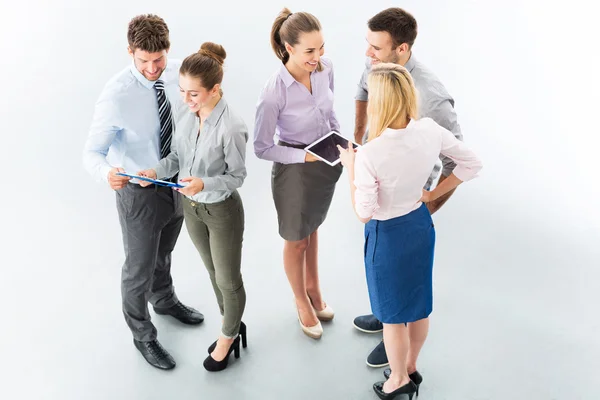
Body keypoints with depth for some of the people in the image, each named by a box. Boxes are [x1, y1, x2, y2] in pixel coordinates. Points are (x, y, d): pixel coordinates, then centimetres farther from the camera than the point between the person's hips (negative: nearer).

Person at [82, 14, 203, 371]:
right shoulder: (117, 96, -27)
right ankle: (143, 335, 39)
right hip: (139, 192, -5)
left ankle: (165, 300, 60)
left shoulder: (178, 73, -12)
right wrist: (107, 173, -45)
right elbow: (93, 152, -23)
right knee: (140, 268, 13)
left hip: (178, 182, 5)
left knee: (164, 253, 30)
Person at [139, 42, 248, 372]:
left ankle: (228, 336, 40)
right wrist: (156, 171, -17)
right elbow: (178, 156, 2)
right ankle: (232, 327, 47)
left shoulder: (231, 127, -28)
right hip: (190, 206, 7)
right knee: (213, 273, 24)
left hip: (222, 211, -6)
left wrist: (204, 184, -34)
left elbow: (237, 176, -18)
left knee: (228, 280, 14)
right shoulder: (185, 114, -11)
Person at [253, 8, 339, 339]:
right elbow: (262, 147, -20)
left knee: (312, 229, 28)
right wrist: (304, 156, -26)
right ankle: (302, 301, 44)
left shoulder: (326, 68, -14)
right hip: (295, 171, -5)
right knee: (297, 239, 18)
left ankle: (313, 288, 53)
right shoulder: (274, 92, -31)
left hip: (328, 163, 5)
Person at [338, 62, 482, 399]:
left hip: (388, 235, -6)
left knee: (393, 314, 17)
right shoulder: (431, 131, -16)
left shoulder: (370, 155, -32)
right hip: (421, 223, 6)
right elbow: (472, 164, -4)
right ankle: (411, 367, 49)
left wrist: (351, 168, -10)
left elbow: (364, 213, -21)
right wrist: (433, 194, 3)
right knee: (418, 304, 25)